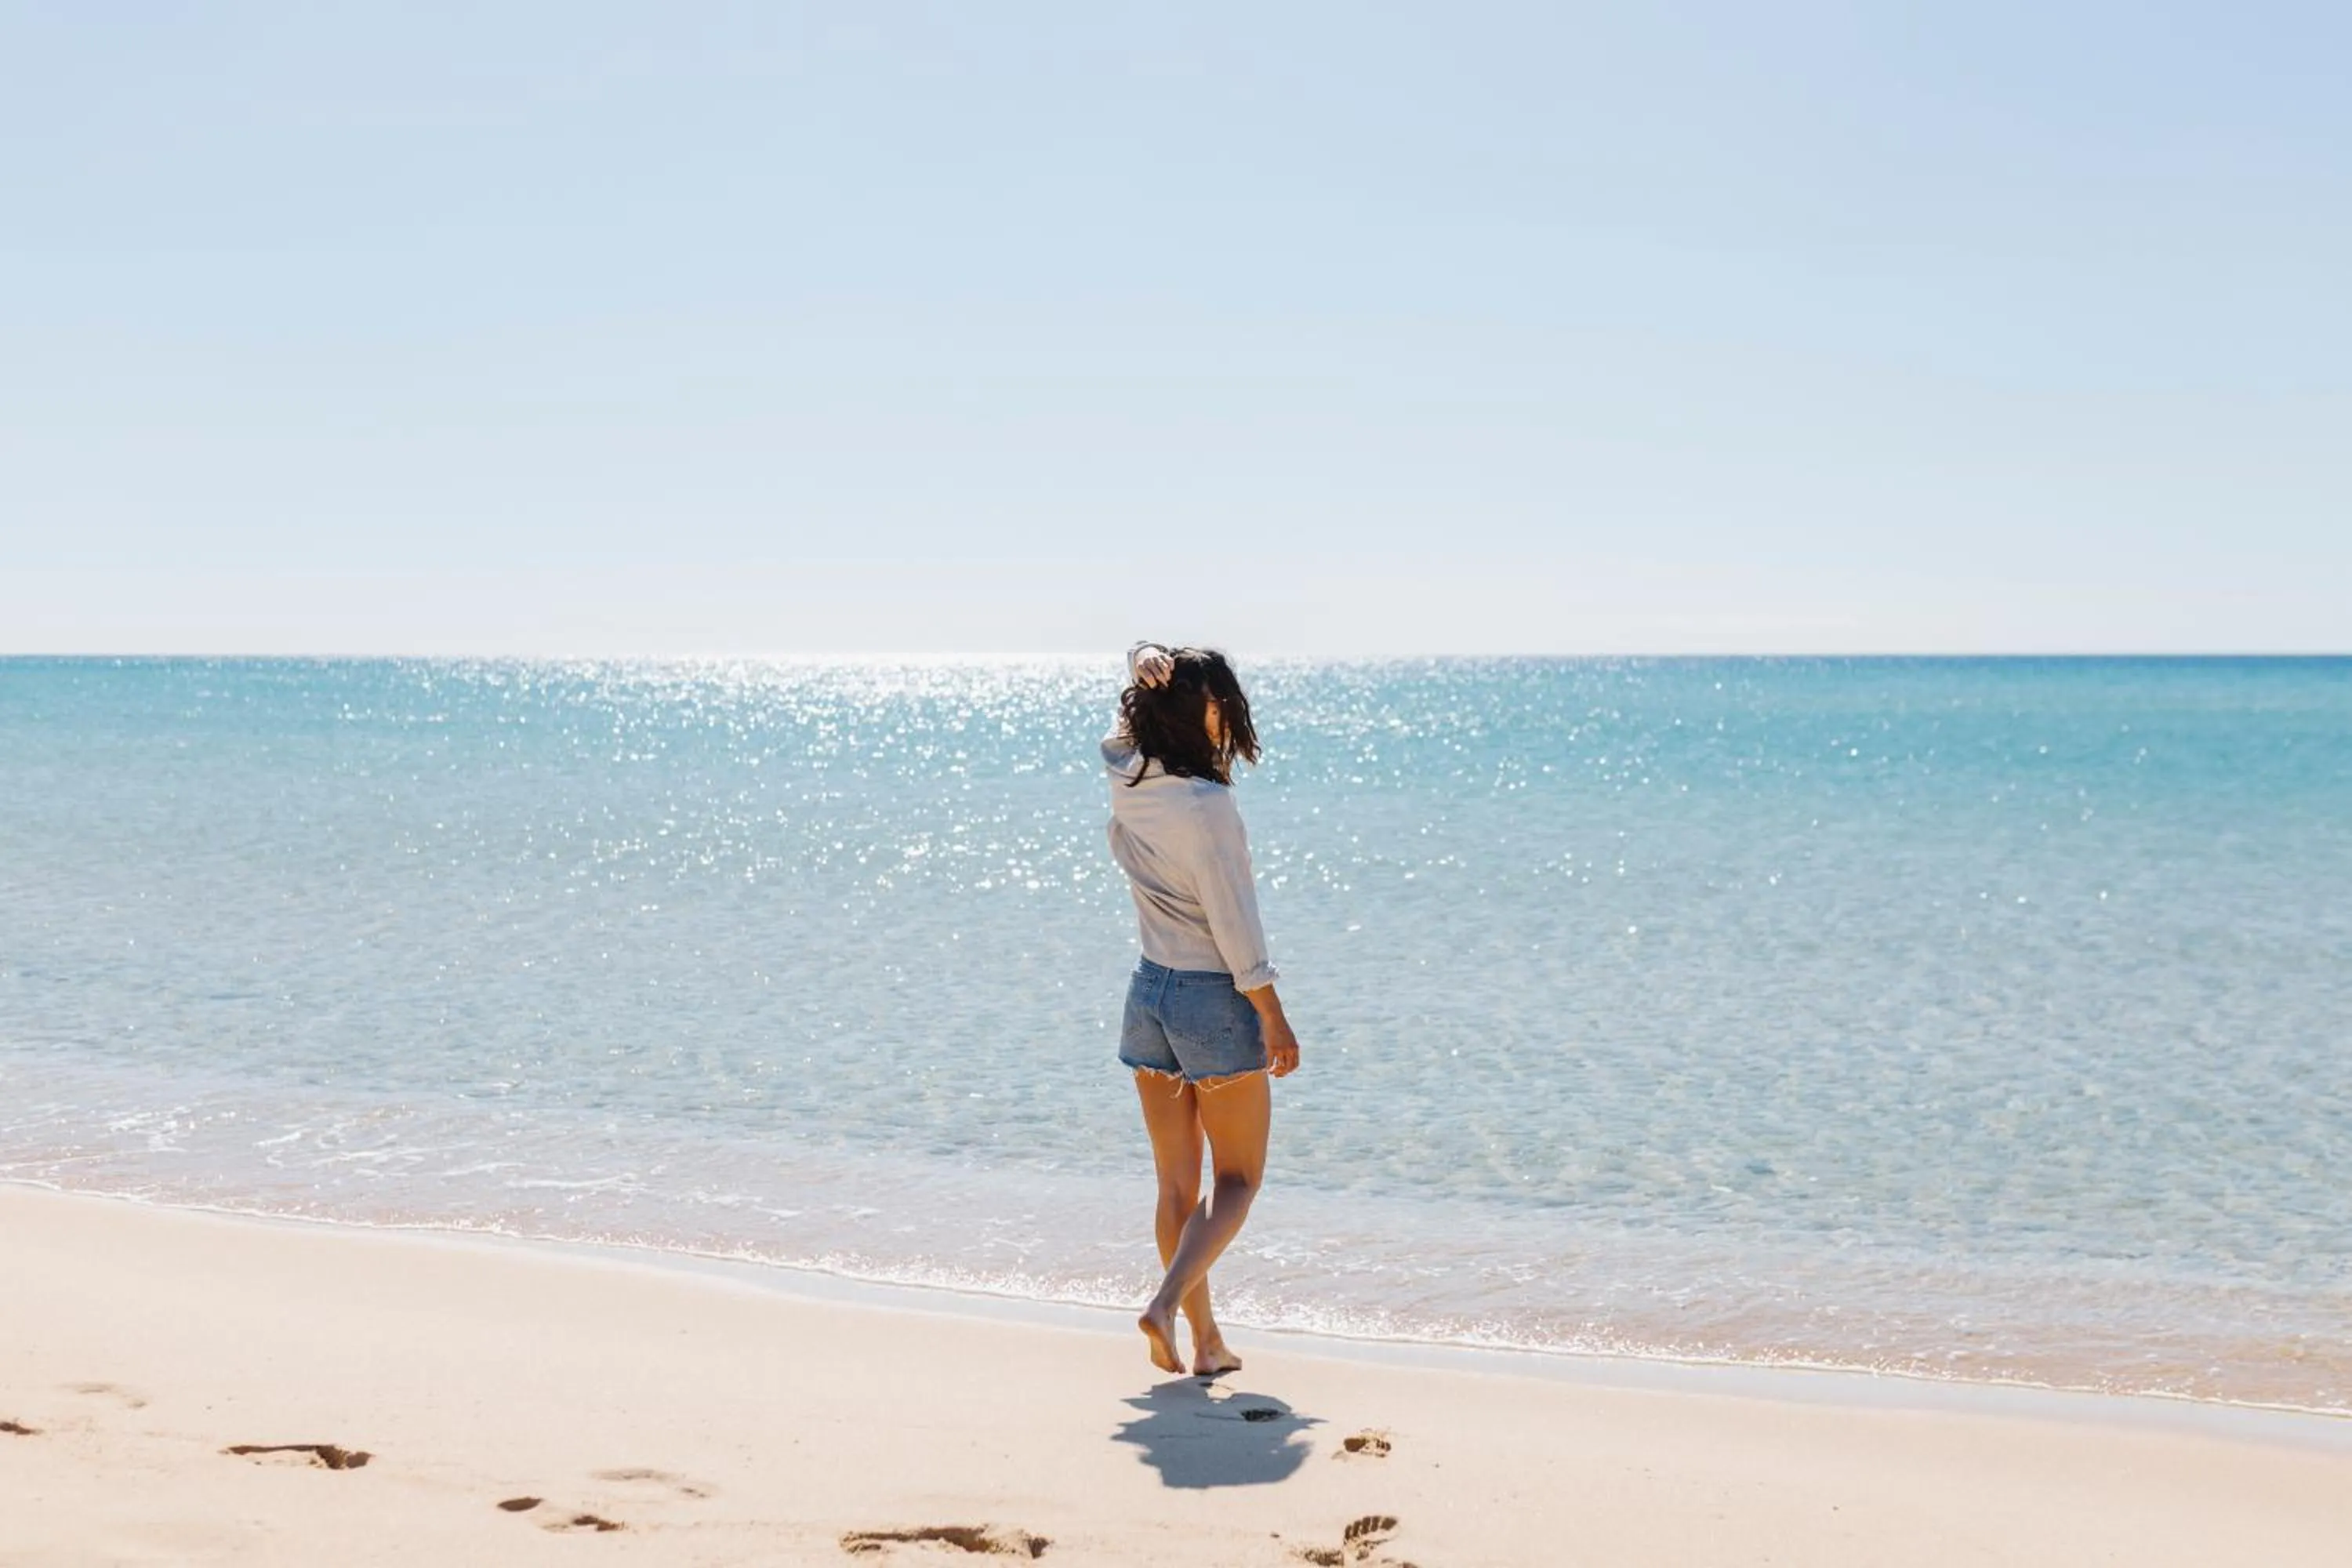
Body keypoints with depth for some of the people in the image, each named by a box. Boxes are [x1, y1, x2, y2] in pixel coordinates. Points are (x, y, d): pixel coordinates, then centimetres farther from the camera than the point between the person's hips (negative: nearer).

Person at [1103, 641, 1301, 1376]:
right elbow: (1233, 922, -18)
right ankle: (1166, 1303, -10)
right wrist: (1273, 1017, -12)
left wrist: (1149, 671, 19)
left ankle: (1205, 1340, 19)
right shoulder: (1207, 804, -21)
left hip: (1149, 993, 6)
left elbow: (1131, 724, 21)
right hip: (1215, 1000, -6)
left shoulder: (1126, 784, -3)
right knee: (1237, 1180, 8)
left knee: (1177, 1183, 13)